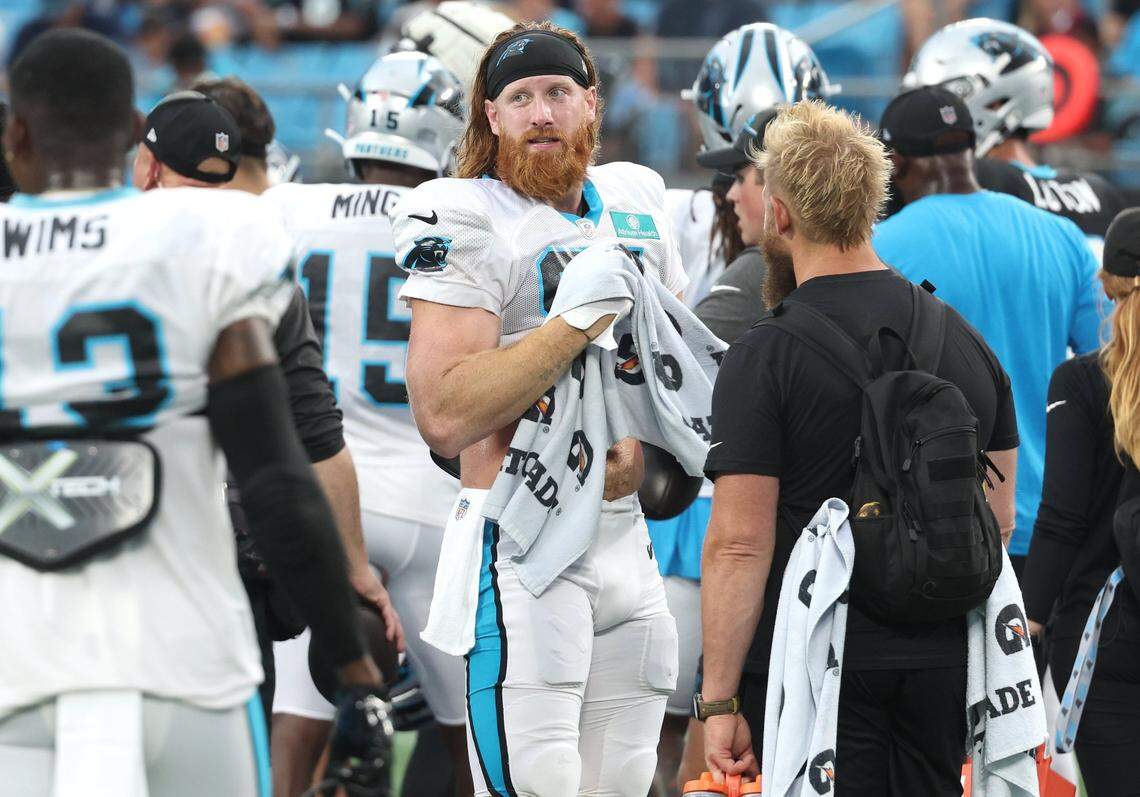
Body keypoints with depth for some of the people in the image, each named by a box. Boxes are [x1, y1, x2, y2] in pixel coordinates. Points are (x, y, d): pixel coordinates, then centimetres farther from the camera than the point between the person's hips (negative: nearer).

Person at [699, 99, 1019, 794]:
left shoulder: (764, 358, -10)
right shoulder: (967, 341, 8)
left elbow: (739, 545, -14)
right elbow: (999, 520, 14)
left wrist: (719, 701, -10)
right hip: (943, 668, 5)